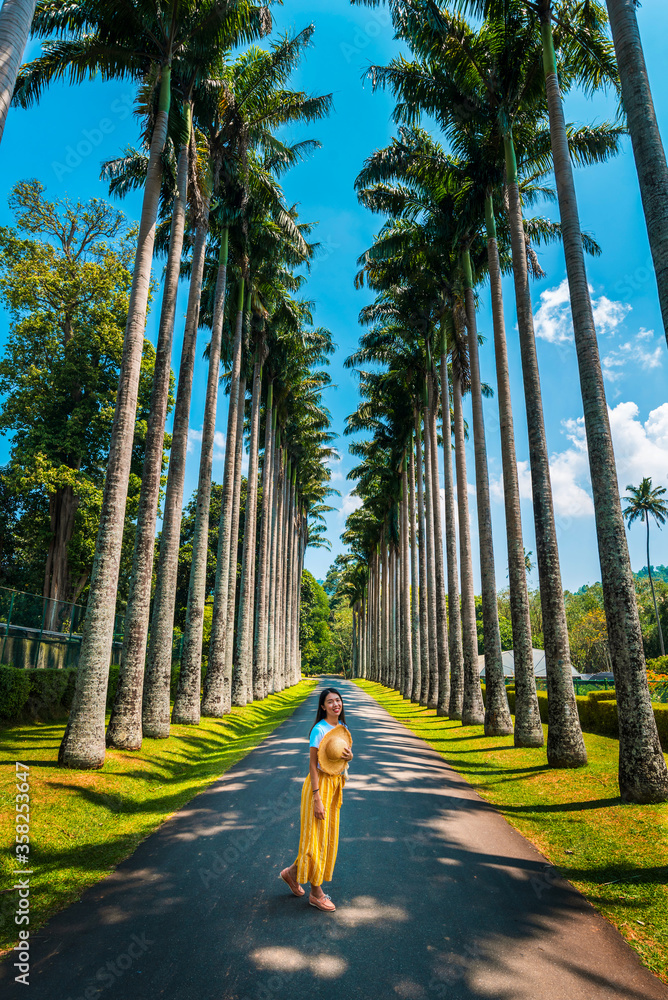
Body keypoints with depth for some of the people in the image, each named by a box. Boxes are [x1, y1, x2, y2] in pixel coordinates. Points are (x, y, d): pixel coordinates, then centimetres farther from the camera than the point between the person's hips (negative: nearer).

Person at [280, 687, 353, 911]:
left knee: (328, 835, 16)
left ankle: (293, 872, 34)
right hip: (320, 784, -8)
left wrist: (349, 756, -8)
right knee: (317, 835, 3)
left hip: (336, 784, 8)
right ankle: (316, 893, 18)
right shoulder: (319, 730, -18)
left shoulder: (342, 728, 5)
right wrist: (317, 798, -20)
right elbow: (312, 764, -18)